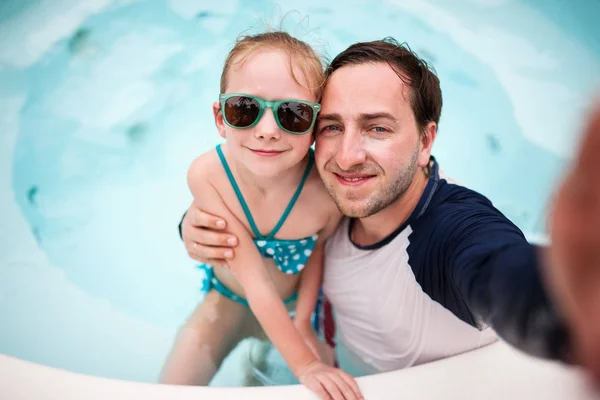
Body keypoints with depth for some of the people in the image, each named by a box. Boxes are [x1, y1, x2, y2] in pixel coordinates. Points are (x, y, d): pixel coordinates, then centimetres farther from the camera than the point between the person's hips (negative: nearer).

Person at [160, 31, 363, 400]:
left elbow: (318, 246, -8)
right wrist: (302, 364, -31)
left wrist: (302, 322, -8)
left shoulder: (329, 191, -34)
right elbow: (255, 280, -32)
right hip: (228, 298, 0)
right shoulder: (206, 175, -34)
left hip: (293, 301, 1)